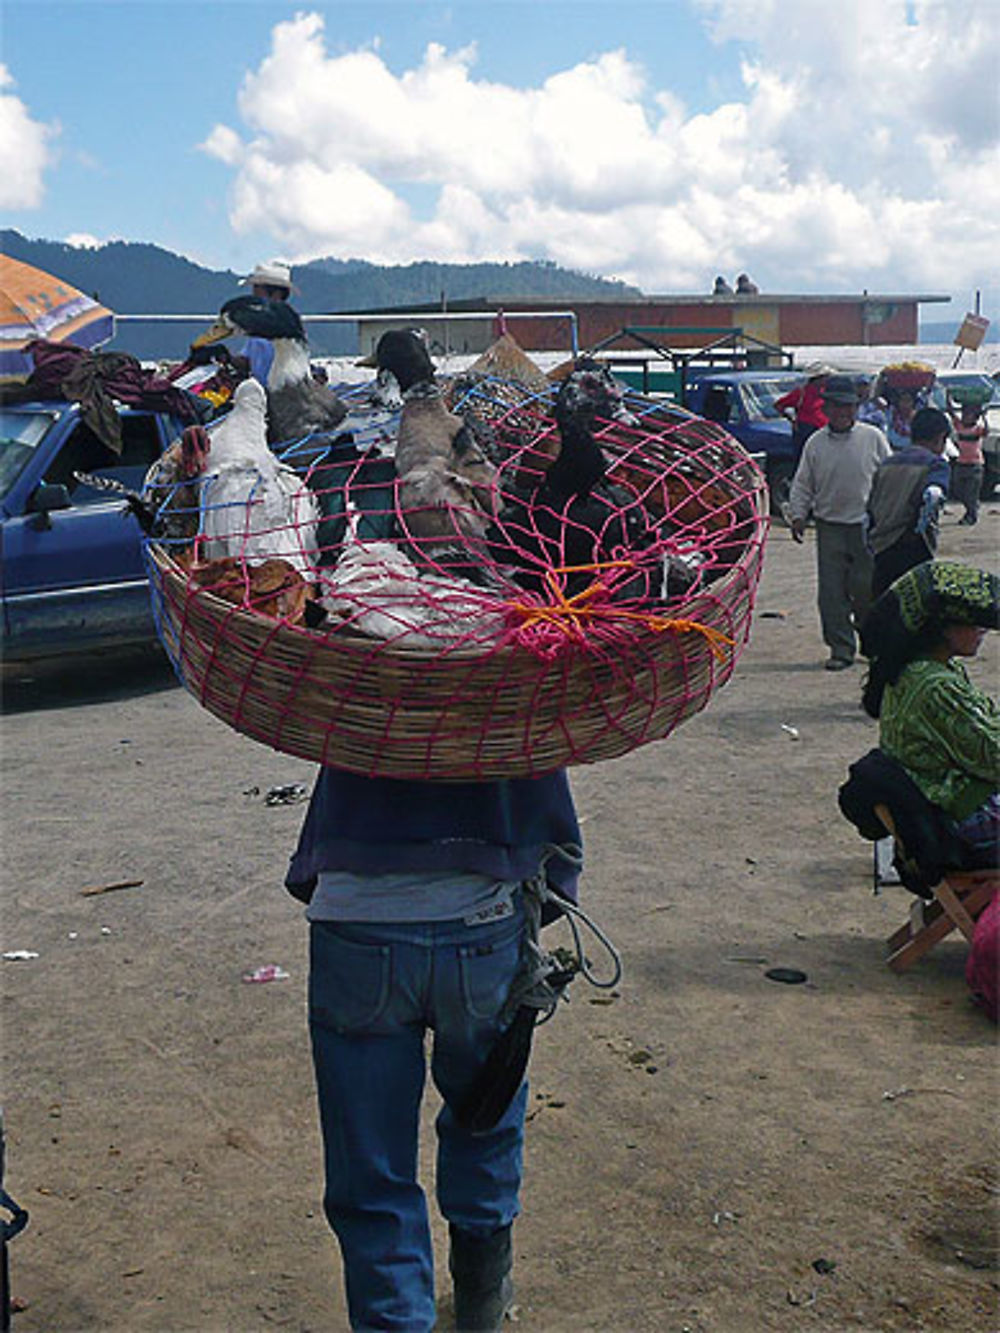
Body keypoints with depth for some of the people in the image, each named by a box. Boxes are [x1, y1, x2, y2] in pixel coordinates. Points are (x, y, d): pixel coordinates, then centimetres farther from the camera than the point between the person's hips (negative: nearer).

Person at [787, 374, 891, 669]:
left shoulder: (873, 438, 3)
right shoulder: (815, 443, 6)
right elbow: (801, 484, 11)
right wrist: (797, 515, -3)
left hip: (867, 526, -1)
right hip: (829, 526, 1)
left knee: (866, 589, -1)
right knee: (832, 592, -1)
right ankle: (841, 648, 8)